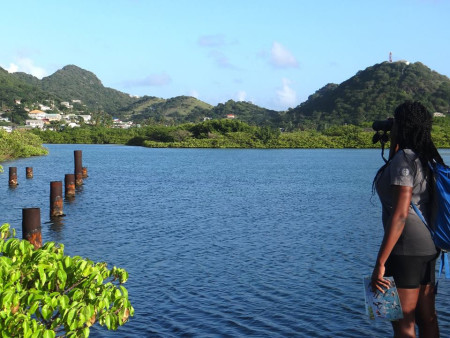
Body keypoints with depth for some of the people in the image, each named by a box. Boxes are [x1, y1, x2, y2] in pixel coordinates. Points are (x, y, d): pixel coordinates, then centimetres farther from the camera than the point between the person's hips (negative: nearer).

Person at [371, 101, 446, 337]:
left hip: (406, 248, -9)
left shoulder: (404, 158, -16)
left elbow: (400, 215, -23)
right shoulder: (424, 159, 10)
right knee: (427, 319, 15)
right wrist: (394, 144, 23)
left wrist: (380, 262, -22)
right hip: (428, 247, 9)